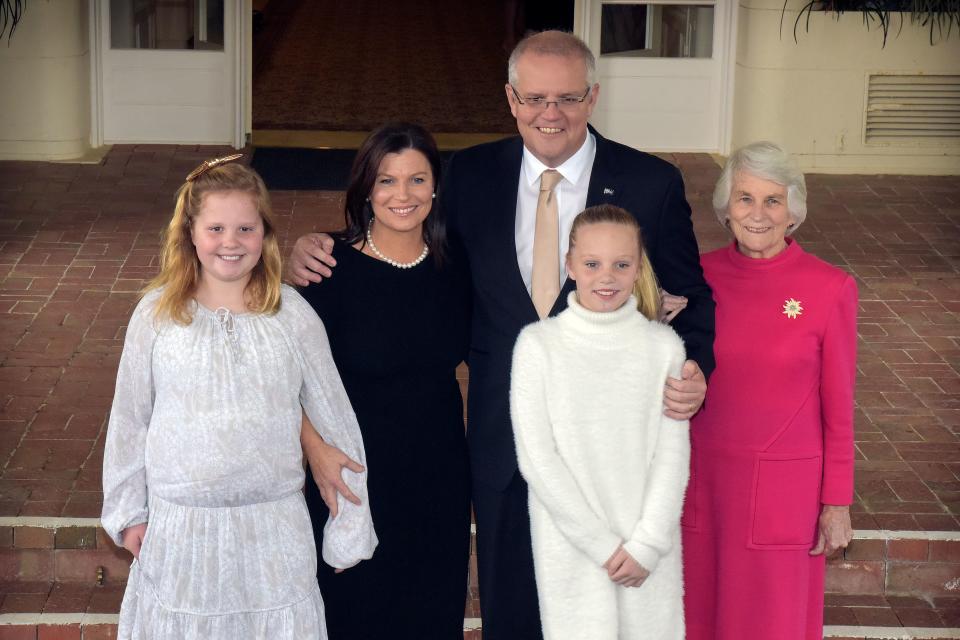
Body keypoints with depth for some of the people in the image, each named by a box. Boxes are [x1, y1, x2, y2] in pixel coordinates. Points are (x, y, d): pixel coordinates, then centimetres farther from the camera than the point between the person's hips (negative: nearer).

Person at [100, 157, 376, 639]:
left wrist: (349, 529, 5)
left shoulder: (292, 317, -5)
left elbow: (336, 424, 2)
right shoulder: (157, 314, -4)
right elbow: (129, 419, 7)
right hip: (179, 527, 1)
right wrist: (126, 512, 10)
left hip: (272, 531, 0)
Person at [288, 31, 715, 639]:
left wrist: (695, 367, -19)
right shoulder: (471, 175, 0)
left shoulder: (653, 184, -5)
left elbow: (689, 297, 1)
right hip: (503, 435, 2)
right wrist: (318, 253, -9)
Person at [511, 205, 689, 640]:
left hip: (650, 545, 1)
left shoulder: (663, 346, -1)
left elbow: (672, 454, -1)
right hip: (571, 546, -1)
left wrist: (648, 543, -9)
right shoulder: (538, 344, -6)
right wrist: (601, 543, -10)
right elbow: (537, 458, -8)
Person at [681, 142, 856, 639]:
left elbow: (838, 409, -5)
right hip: (704, 477, 3)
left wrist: (837, 504, -3)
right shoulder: (700, 276, -2)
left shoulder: (830, 289, -11)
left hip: (785, 486, -3)